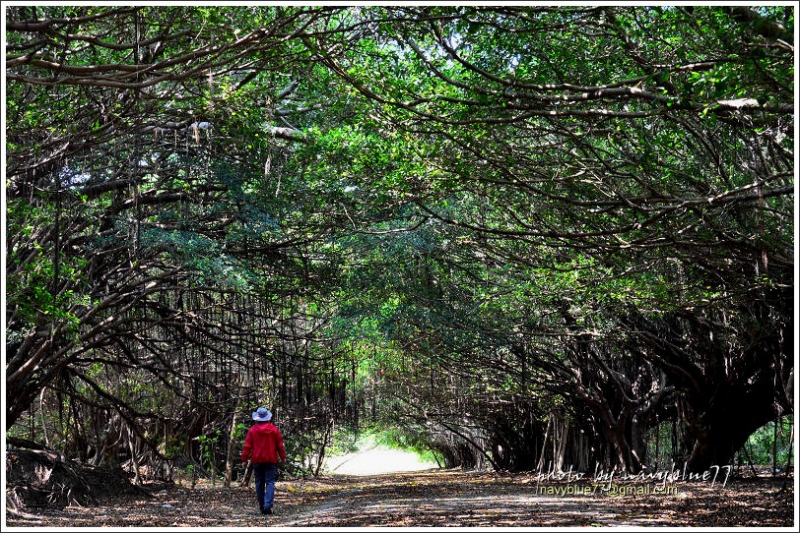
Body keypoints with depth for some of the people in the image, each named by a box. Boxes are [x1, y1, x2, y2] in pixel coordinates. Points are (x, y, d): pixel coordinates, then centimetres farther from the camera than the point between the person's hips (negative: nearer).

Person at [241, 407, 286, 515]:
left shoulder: (252, 430, -3)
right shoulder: (274, 429, -1)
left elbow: (247, 446, -3)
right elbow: (280, 445, 4)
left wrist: (244, 459, 3)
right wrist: (283, 457, 15)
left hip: (257, 461, 1)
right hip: (271, 460, -1)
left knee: (259, 483, 9)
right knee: (270, 483, -2)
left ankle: (261, 507, 13)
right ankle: (268, 505, -19)